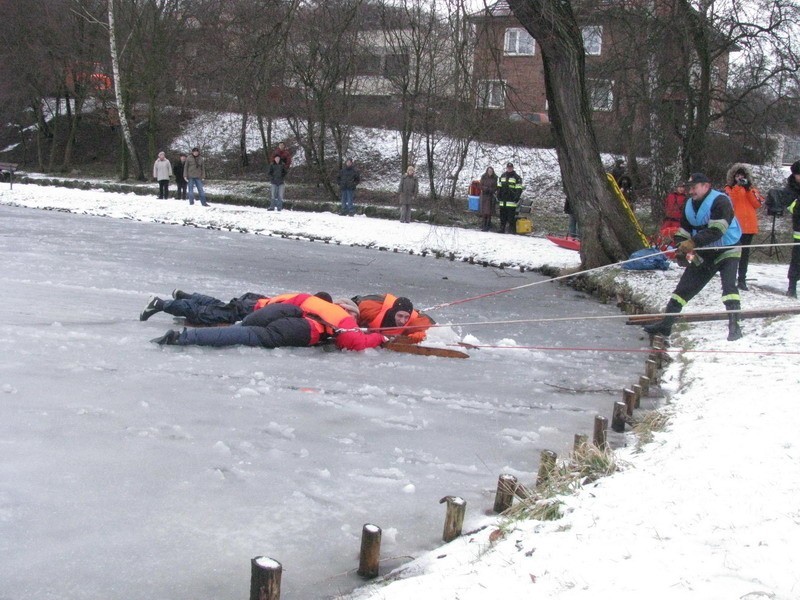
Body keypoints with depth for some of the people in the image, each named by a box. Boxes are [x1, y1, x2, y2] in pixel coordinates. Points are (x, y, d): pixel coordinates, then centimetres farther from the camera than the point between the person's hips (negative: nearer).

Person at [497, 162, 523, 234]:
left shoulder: (517, 177, 0)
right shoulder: (502, 176, 16)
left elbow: (519, 189, -4)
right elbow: (499, 188, 19)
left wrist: (516, 198, -13)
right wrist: (498, 197, 11)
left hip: (511, 201, -5)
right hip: (503, 201, 5)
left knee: (511, 216, -7)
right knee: (502, 215, 9)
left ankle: (512, 230, -5)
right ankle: (502, 228, 16)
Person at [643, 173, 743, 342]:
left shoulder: (720, 201, -21)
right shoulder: (690, 206, 3)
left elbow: (716, 230, -32)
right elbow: (683, 231, 6)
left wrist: (693, 242, -36)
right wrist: (681, 249, -13)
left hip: (726, 251, -7)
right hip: (703, 255, 7)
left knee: (729, 286, -24)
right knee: (683, 288, 5)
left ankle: (734, 326, -21)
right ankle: (665, 325, 10)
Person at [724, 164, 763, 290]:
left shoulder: (751, 188, 15)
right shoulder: (729, 188, 5)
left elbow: (758, 204, 2)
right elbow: (730, 202, -13)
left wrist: (749, 190, -7)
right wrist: (738, 186, -17)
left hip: (749, 226, 4)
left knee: (745, 253, 7)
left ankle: (742, 280, 11)